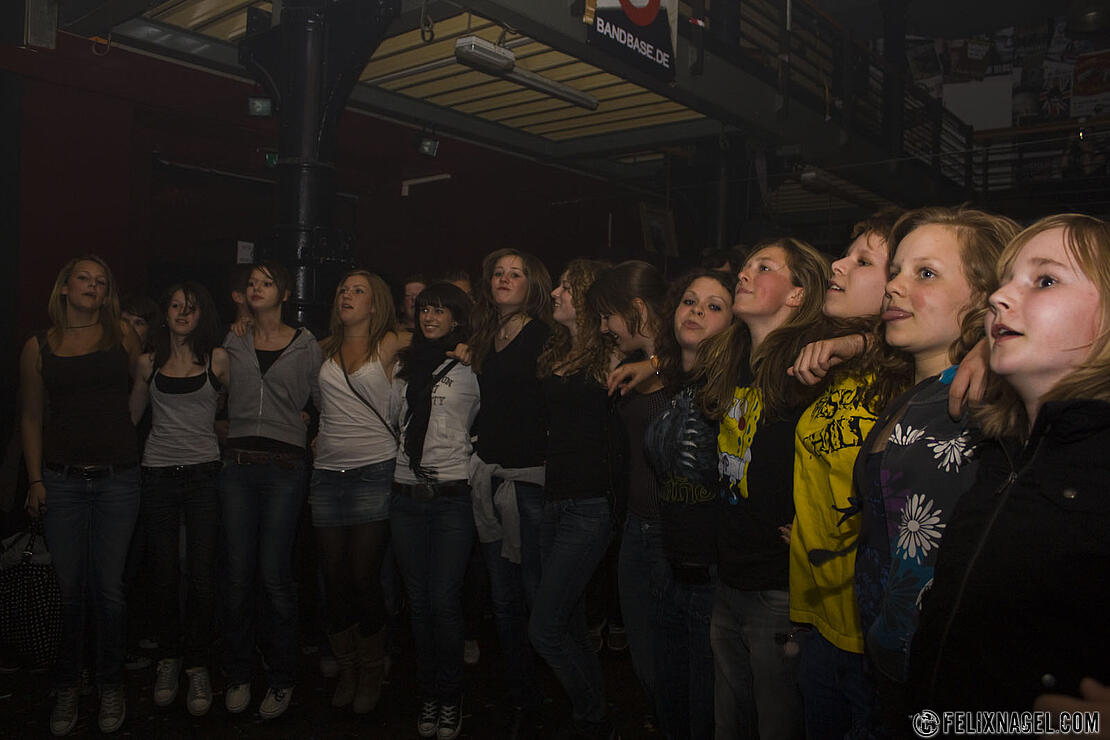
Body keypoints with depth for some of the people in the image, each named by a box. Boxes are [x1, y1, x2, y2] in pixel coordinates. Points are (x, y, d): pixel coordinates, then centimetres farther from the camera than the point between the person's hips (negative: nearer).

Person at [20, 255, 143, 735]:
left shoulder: (122, 335, 4)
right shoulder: (39, 347, 6)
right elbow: (31, 417, 8)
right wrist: (35, 479, 4)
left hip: (117, 478, -1)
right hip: (62, 480, 1)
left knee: (109, 587, 3)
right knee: (69, 589, 6)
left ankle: (110, 684, 20)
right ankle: (67, 686, 25)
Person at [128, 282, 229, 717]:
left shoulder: (217, 359, 1)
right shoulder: (149, 362, 8)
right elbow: (130, 415, 20)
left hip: (204, 472, -2)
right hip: (158, 473, 2)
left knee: (201, 574, -2)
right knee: (164, 572, 8)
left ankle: (197, 665, 12)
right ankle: (168, 659, 24)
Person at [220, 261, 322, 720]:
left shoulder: (305, 345, 5)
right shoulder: (233, 342, 11)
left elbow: (323, 401, 8)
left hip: (285, 467, -2)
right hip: (238, 465, 3)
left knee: (274, 574, -3)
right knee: (239, 574, 5)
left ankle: (281, 678, 13)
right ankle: (238, 674, 22)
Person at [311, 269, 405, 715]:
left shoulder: (389, 345, 0)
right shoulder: (324, 350, 13)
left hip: (374, 472, -4)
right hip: (327, 473, 4)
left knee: (364, 576, -3)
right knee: (334, 578, 7)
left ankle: (371, 672, 17)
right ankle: (346, 667, 24)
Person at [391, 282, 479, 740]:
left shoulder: (470, 367, 1)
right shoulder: (405, 365, 14)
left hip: (453, 496, -4)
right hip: (407, 495, 4)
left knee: (444, 601, -4)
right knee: (418, 601, 9)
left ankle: (450, 701, 13)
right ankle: (427, 697, 22)